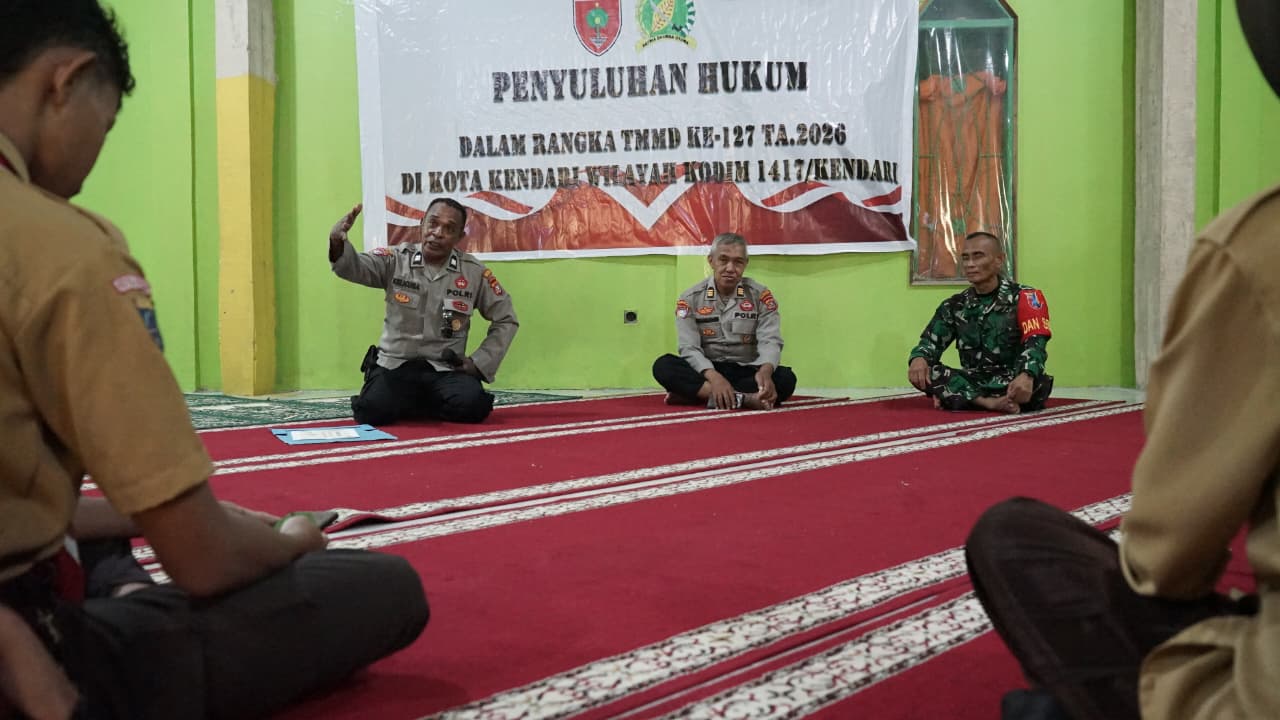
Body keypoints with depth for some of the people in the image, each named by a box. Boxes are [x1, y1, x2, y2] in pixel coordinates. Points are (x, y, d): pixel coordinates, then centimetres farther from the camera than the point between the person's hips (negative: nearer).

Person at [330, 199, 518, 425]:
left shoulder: (474, 273, 0)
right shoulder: (396, 260, -2)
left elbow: (506, 320, 9)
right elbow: (353, 266, -20)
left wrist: (479, 363, -1)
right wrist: (338, 243, -43)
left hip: (445, 369, 1)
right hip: (395, 364, -1)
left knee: (471, 406, -29)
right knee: (371, 412, -28)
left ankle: (417, 405, 6)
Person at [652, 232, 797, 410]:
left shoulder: (760, 295, -1)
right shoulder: (690, 298, -1)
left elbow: (770, 341, -11)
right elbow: (689, 348, -10)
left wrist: (765, 370, -36)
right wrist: (714, 377, -31)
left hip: (746, 372, 0)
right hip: (707, 371, 0)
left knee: (786, 378, -30)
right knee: (663, 366, -28)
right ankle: (742, 398, -40)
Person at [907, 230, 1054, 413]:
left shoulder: (1024, 298, -4)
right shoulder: (955, 305, 10)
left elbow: (1035, 343, -18)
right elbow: (931, 341, 7)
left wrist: (1026, 376, -41)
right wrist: (918, 358, -20)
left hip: (1013, 384, -3)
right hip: (973, 381, 3)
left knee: (1039, 383, -37)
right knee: (921, 372, -19)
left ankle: (957, 397, -26)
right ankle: (990, 402, -30)